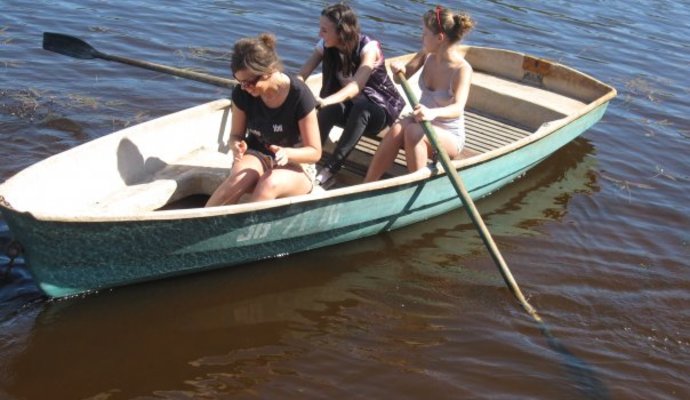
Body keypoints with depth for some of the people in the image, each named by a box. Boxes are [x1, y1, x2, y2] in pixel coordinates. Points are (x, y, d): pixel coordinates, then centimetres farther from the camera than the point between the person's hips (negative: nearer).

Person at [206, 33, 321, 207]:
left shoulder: (299, 95, -20)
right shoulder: (242, 94, -9)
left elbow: (315, 152, -13)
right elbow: (236, 135, 4)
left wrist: (287, 153, -33)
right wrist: (236, 145, -20)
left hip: (296, 164, -3)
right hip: (258, 156, 3)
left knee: (269, 183, -38)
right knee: (240, 178, -34)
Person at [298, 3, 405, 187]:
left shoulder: (369, 48, -23)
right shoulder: (325, 46, -8)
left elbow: (356, 86, -37)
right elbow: (301, 76, -16)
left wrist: (326, 101, -54)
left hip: (381, 109, -4)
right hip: (349, 109, 4)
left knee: (361, 106, -39)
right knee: (331, 108, -32)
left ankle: (331, 167, -40)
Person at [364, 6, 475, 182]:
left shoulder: (462, 69, -21)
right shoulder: (427, 54, -2)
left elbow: (458, 108, -35)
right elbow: (403, 76, 9)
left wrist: (433, 113, -56)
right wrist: (400, 69, -16)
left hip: (449, 137, -5)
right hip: (422, 124, 5)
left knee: (413, 131, -36)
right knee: (397, 129, -29)